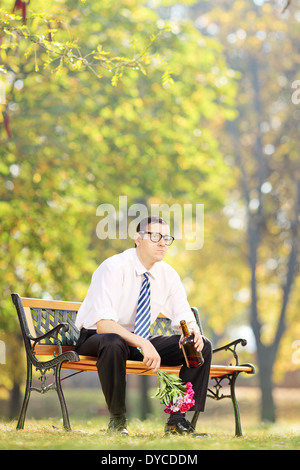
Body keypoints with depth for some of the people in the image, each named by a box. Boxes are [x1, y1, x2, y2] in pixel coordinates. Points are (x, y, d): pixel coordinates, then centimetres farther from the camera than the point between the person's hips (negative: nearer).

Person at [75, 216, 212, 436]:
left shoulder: (168, 275, -1)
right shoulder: (114, 268, -21)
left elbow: (184, 318, 1)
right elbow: (103, 324, -31)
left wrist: (193, 331, -24)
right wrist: (143, 344, -42)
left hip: (141, 341, 6)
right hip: (95, 339, -6)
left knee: (202, 346, -10)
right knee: (113, 343, -43)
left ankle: (178, 420, -8)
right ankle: (117, 420, -25)